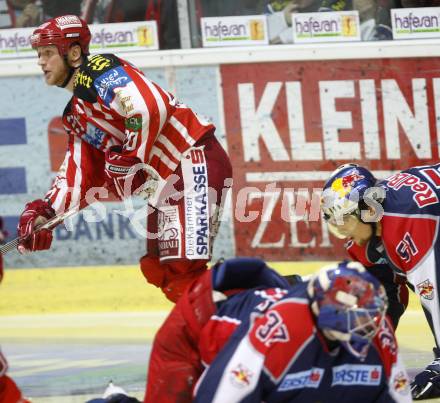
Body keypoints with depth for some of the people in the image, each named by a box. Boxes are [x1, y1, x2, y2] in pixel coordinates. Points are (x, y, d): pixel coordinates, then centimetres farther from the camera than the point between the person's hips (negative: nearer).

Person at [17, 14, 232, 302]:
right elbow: (78, 176, 19)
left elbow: (151, 108, -24)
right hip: (166, 182, 11)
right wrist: (44, 212, 7)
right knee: (157, 269, 11)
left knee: (184, 270, -17)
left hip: (196, 162, -11)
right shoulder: (75, 115, 21)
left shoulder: (98, 71, -9)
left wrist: (128, 160, -18)